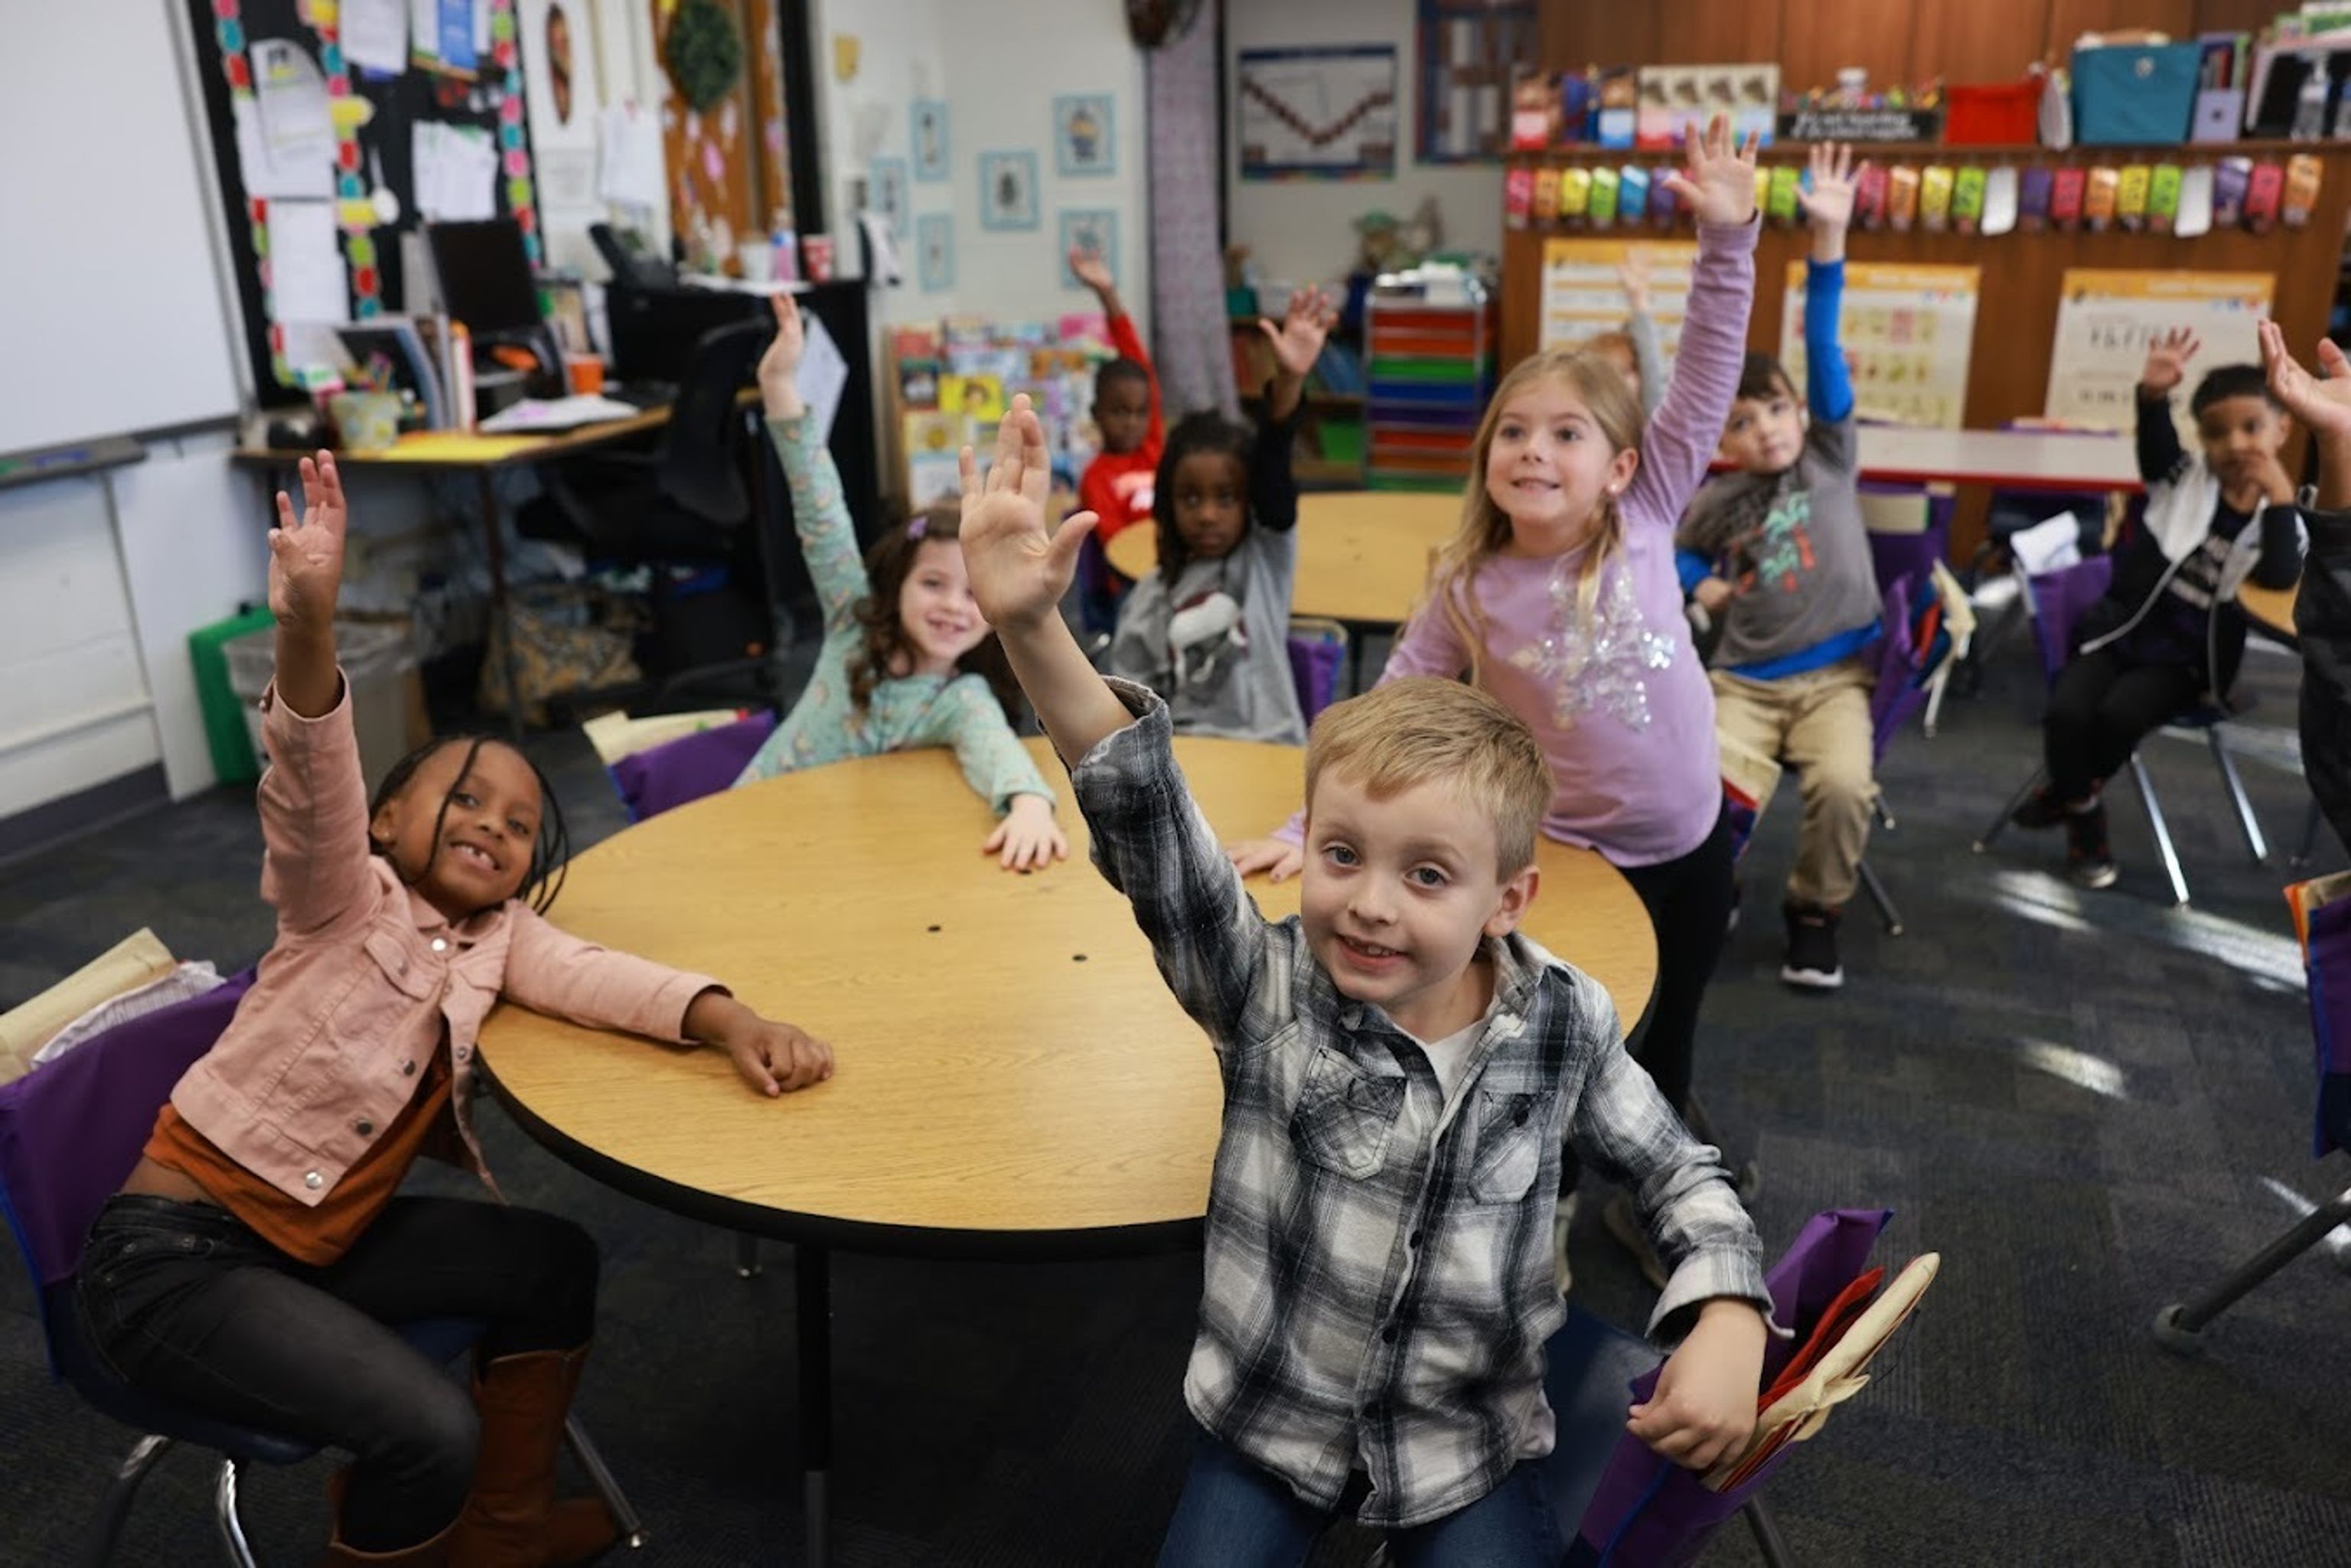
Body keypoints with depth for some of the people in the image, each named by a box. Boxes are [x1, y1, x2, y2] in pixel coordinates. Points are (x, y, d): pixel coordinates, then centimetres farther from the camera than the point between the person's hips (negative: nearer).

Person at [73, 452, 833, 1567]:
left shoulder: (494, 938, 4)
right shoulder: (350, 901, -12)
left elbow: (588, 974, -11)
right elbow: (313, 786, -30)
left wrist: (729, 1023, -31)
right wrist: (308, 626, -49)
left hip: (313, 1238, 8)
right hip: (170, 1256, -7)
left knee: (556, 1263, 7)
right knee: (431, 1433, -21)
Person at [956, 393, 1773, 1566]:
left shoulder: (1564, 1026, -13)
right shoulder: (1268, 992, -17)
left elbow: (1677, 1176, 3)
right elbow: (1149, 827, -32)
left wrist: (1728, 1322, -16)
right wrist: (1032, 631, -46)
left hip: (1469, 1446, 1)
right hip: (1267, 1428, 0)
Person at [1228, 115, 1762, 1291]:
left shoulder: (1647, 519, -10)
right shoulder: (1468, 592, -13)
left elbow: (1707, 381, -15)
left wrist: (1727, 239, -24)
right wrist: (1314, 824, -16)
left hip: (1687, 843, 2)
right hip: (1562, 855, -2)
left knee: (1667, 1036, 22)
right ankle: (1546, 1211, 41)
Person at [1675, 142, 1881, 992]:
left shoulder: (1831, 455, 2)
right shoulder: (1720, 500, 6)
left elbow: (1823, 349, -9)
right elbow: (1676, 550, 26)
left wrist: (1828, 236, -19)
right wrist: (1703, 583, 3)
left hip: (1834, 675, -1)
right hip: (1746, 679, 1)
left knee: (1843, 785, -27)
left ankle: (1815, 910, 1)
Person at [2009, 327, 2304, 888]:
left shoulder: (2280, 516, -2)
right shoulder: (2185, 478, 2)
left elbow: (2281, 578, -22)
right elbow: (2156, 444, -21)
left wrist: (2280, 496, -28)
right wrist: (2153, 395, -42)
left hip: (2188, 656, -1)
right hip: (2122, 629, 1)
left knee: (2121, 712, -29)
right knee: (2068, 711, -24)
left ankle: (2072, 793, 1)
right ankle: (2084, 819, 1)